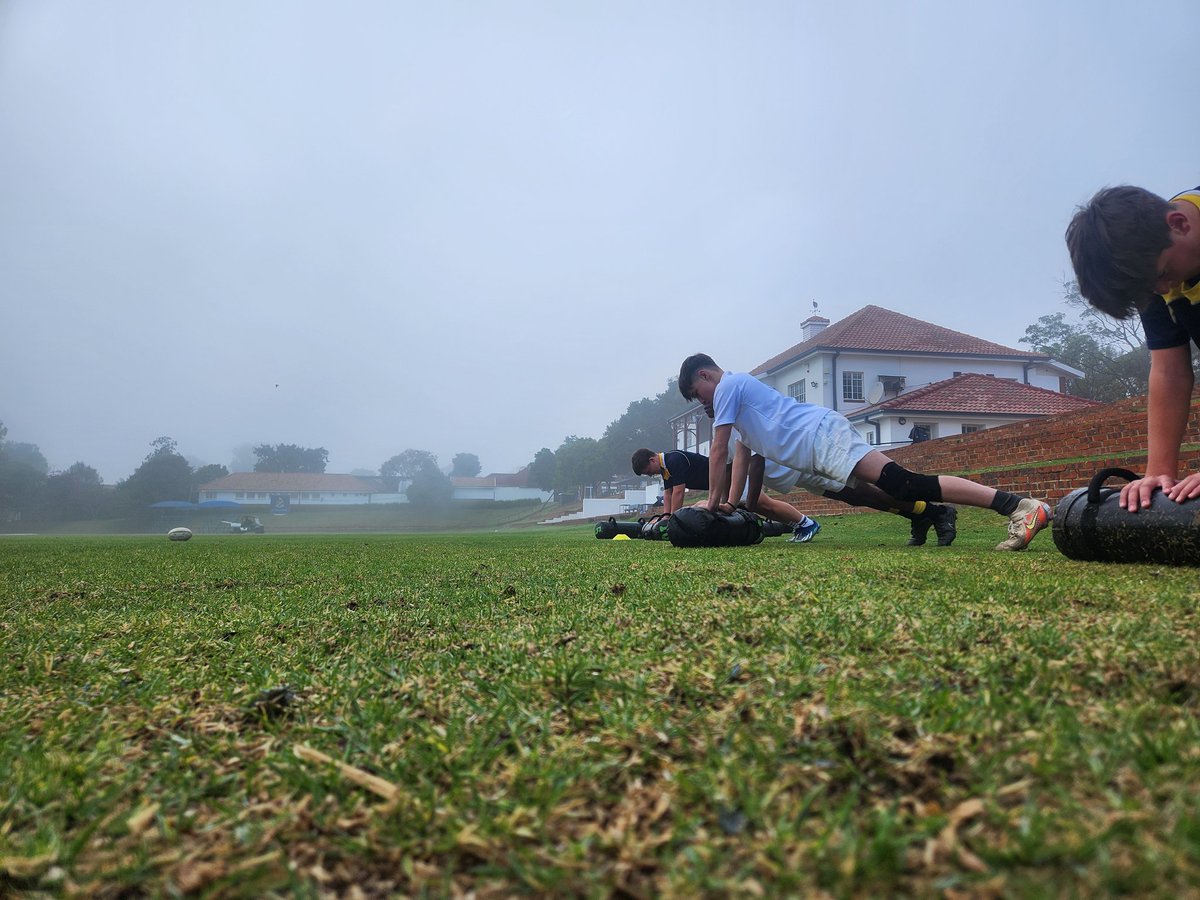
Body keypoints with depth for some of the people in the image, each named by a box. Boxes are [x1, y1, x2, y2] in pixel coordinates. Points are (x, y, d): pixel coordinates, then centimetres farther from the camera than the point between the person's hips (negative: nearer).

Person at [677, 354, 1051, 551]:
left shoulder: (727, 386, 4)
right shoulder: (741, 388, 32)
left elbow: (719, 451, 1)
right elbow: (755, 454, 34)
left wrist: (713, 501, 9)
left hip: (822, 434, -10)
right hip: (822, 441, 10)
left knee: (903, 484, -22)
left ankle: (1019, 506, -32)